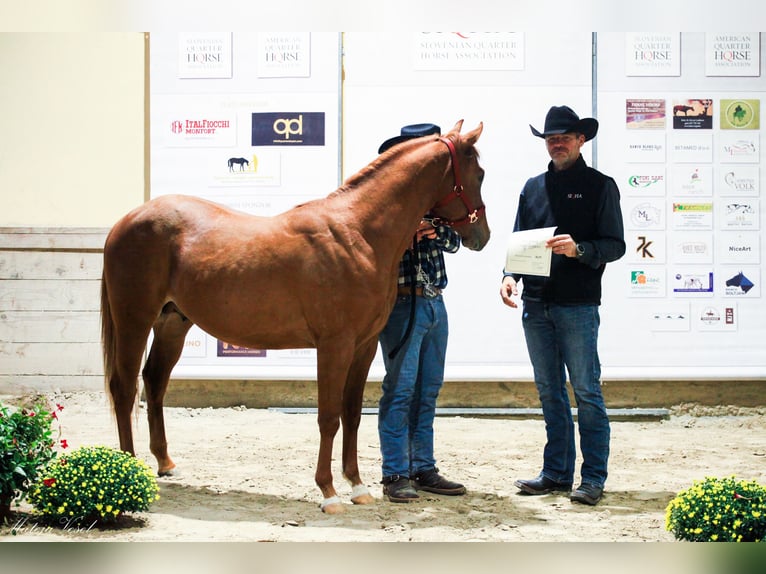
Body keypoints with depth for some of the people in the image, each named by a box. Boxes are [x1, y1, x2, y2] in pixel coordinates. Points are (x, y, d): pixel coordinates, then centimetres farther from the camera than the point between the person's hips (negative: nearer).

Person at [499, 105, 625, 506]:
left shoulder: (600, 186, 1)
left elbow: (615, 245, -4)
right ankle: (556, 473, 19)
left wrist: (579, 250, -21)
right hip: (535, 304, 5)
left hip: (577, 305, -5)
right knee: (549, 392, 10)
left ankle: (593, 478, 3)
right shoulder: (533, 187, 14)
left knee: (586, 391, -3)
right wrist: (511, 275, -2)